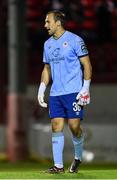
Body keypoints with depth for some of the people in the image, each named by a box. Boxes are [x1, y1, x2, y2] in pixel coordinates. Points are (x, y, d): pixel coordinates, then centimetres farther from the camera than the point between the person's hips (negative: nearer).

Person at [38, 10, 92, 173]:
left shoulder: (75, 40, -5)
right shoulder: (48, 44, 14)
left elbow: (87, 65, -5)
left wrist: (86, 88, -12)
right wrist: (41, 90, 14)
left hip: (73, 92, -6)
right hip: (55, 93, 6)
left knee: (74, 126, -7)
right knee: (56, 127, -2)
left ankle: (78, 157, 16)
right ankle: (58, 165, 0)